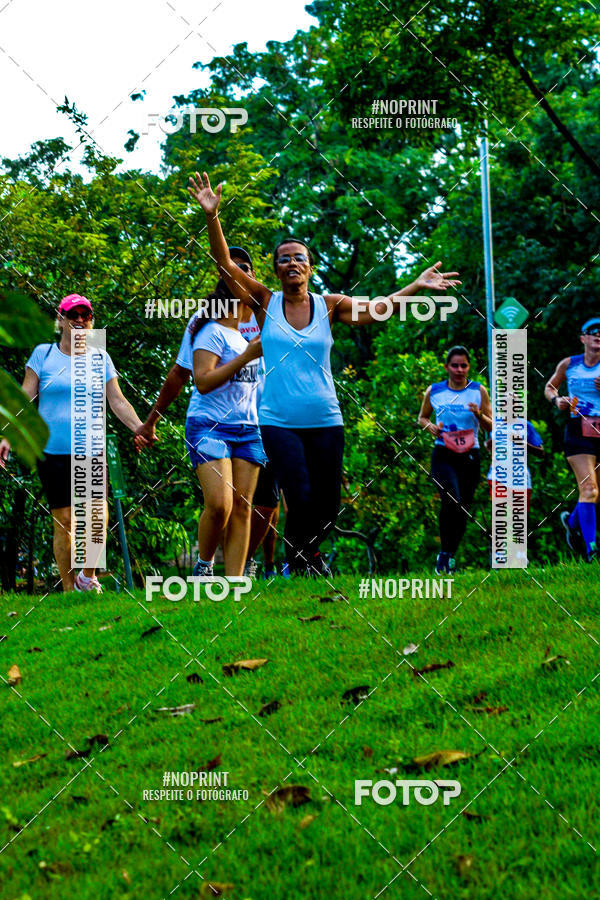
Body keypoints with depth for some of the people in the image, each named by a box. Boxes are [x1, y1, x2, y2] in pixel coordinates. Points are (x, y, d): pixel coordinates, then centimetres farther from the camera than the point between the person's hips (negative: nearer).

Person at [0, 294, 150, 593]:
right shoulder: (43, 354, 6)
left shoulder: (99, 359, 10)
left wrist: (140, 428, -4)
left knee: (98, 518, -12)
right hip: (52, 452, -1)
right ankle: (68, 588, 10)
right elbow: (25, 398, 6)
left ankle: (87, 577, 9)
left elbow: (118, 402, 12)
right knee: (63, 523, 0)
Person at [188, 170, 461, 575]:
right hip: (279, 421, -2)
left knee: (328, 505, 5)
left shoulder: (330, 306, 5)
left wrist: (417, 286, -14)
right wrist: (212, 217, -19)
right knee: (300, 498, -17)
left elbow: (375, 310, -5)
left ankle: (310, 551, 36)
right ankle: (296, 561, 8)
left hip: (326, 421, 2)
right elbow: (224, 264, -6)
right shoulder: (265, 302, 1)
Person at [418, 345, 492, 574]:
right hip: (443, 455, -2)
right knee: (452, 501, -24)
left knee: (463, 509, 5)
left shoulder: (479, 391, 5)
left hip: (470, 456, 2)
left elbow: (492, 426, 7)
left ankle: (451, 556, 23)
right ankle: (444, 552, -10)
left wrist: (479, 415, -14)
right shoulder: (434, 392, 5)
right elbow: (422, 417, 20)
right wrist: (430, 426, -2)